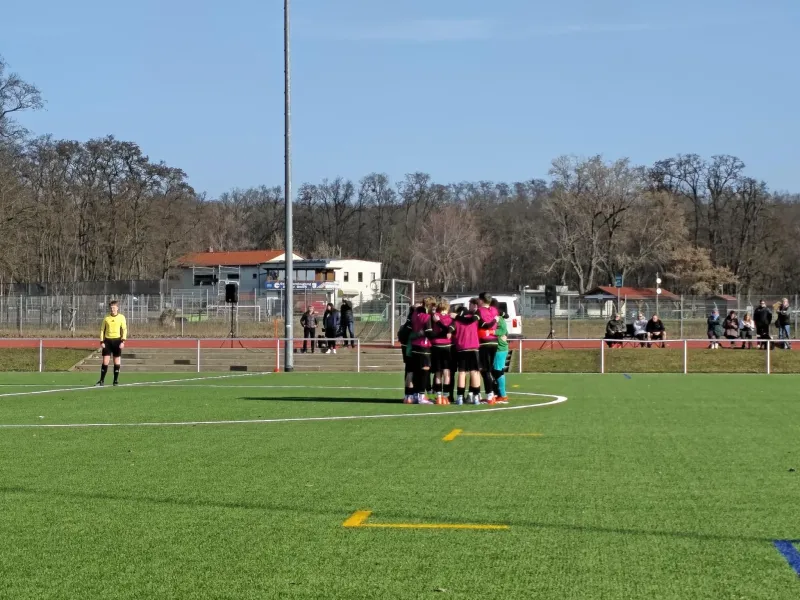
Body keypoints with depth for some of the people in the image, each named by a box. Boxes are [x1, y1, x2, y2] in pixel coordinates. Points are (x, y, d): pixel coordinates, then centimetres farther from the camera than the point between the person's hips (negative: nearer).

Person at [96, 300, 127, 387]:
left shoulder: (121, 317, 0)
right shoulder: (106, 317, 4)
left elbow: (124, 330, 0)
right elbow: (102, 330, 8)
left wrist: (123, 341, -9)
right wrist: (102, 342, 0)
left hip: (117, 341, -1)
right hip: (107, 340, 1)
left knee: (117, 362, 2)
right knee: (105, 361, -3)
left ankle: (116, 381, 10)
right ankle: (102, 380, 4)